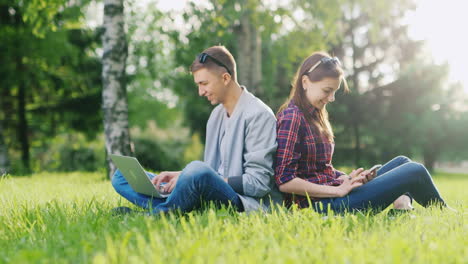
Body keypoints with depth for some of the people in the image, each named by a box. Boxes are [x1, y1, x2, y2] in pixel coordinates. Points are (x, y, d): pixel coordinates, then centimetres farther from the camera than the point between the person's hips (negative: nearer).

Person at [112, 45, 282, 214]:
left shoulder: (259, 115, -8)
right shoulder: (217, 114, 18)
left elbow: (258, 183, -14)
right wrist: (179, 175, 2)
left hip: (249, 203, -9)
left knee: (198, 170, -41)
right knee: (123, 175, 5)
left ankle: (154, 216, -17)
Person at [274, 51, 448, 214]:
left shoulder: (313, 115, 15)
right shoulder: (292, 118, -14)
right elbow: (284, 181, -21)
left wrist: (348, 179, -2)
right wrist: (338, 190, -19)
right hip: (322, 205, -10)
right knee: (415, 172, -4)